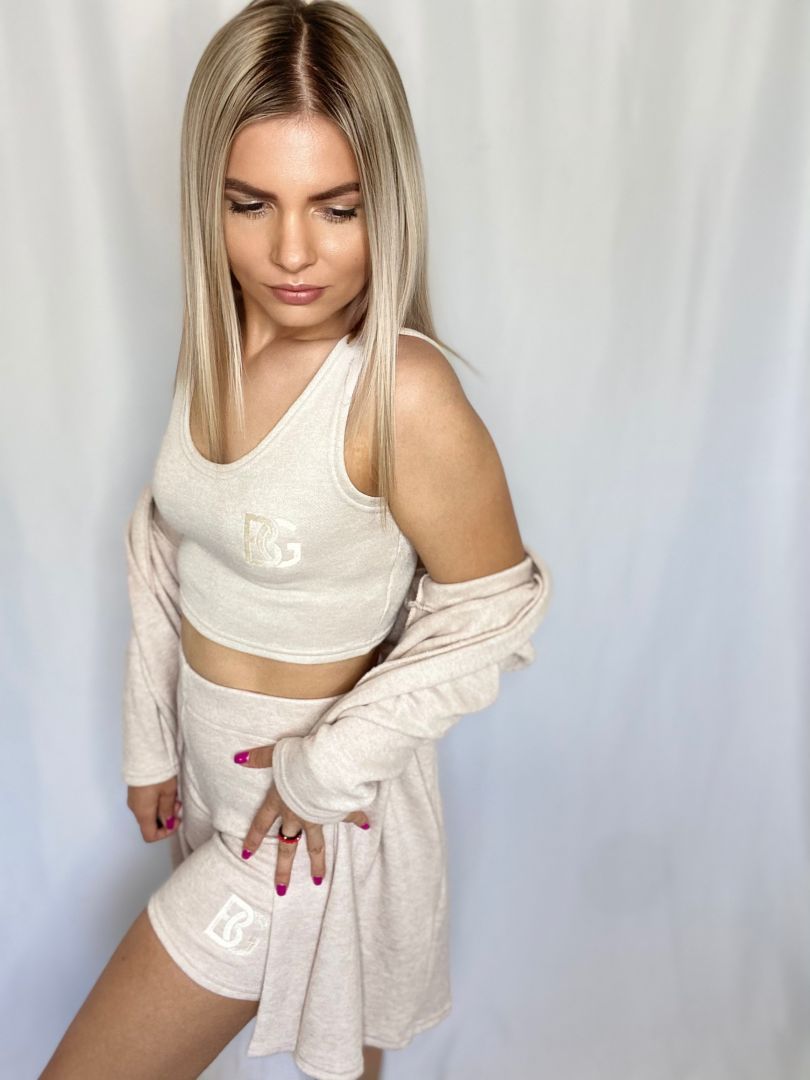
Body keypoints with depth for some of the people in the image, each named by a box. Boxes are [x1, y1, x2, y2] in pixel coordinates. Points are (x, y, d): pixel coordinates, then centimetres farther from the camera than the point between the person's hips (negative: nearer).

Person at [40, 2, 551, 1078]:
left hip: (310, 795, -6)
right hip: (210, 762, 6)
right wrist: (150, 741, 7)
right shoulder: (219, 340, -6)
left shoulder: (402, 391, -28)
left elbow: (489, 611, -18)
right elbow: (169, 547, 4)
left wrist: (330, 766, -16)